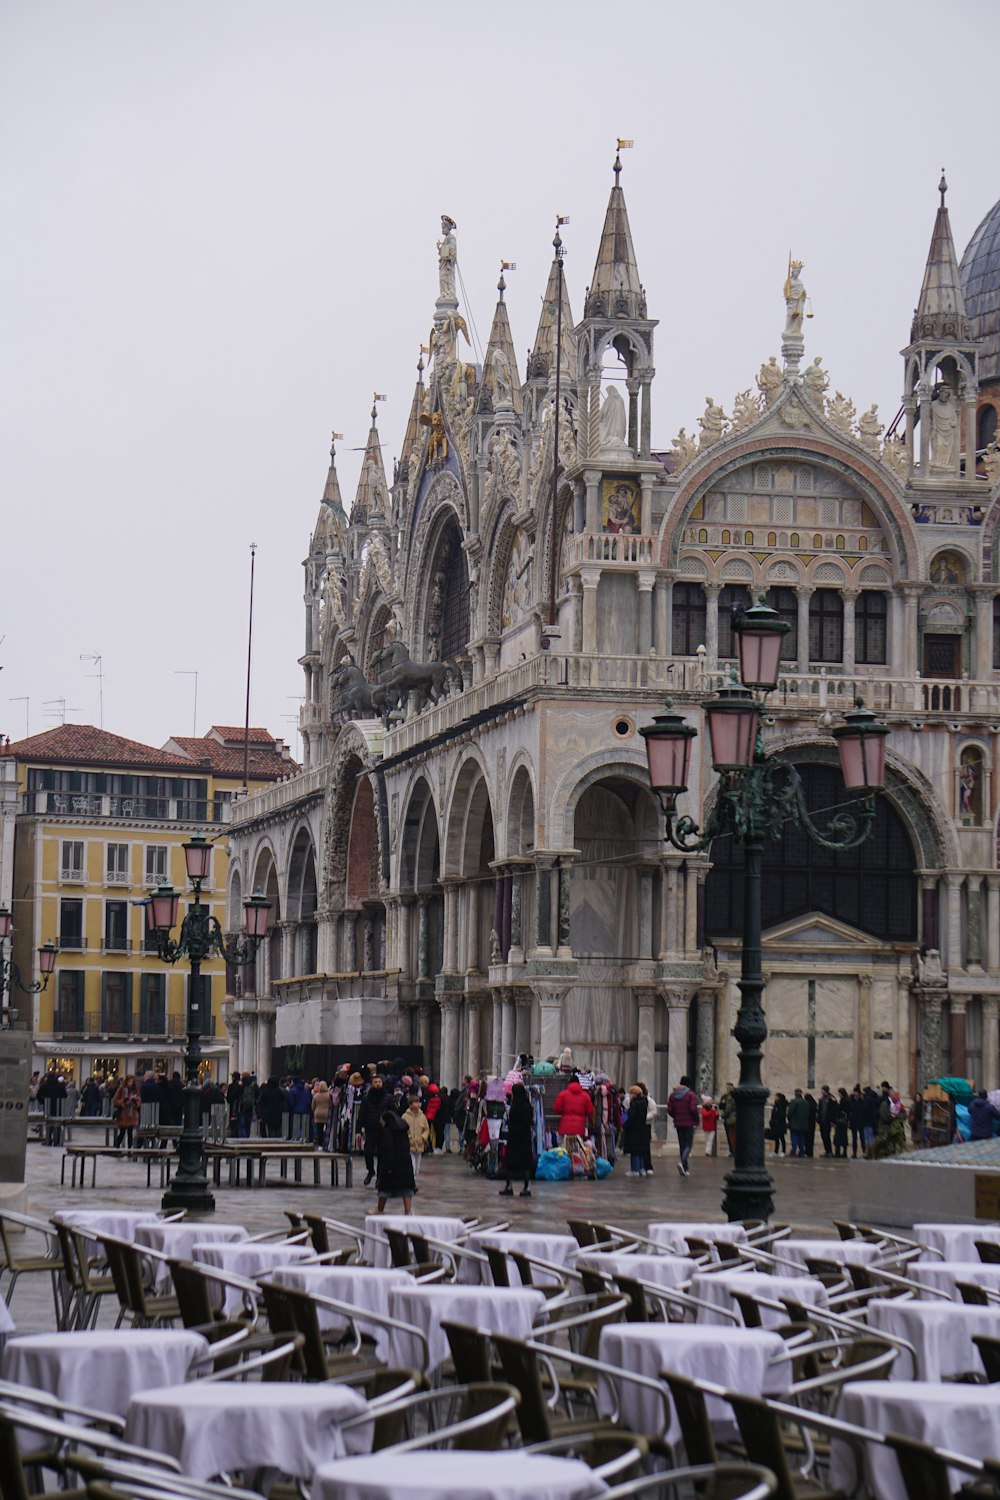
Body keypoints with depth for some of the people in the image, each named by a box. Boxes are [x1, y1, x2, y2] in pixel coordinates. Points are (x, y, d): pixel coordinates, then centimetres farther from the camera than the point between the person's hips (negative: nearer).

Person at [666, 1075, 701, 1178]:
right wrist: (698, 1119, -3)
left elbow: (669, 1109, 3)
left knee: (682, 1145, 11)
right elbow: (693, 1109, -18)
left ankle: (685, 1169, 12)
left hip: (678, 1123, 5)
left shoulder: (673, 1095, 6)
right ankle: (682, 1162, -27)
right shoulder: (691, 1094, -10)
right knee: (688, 1144, -3)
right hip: (689, 1123, -5)